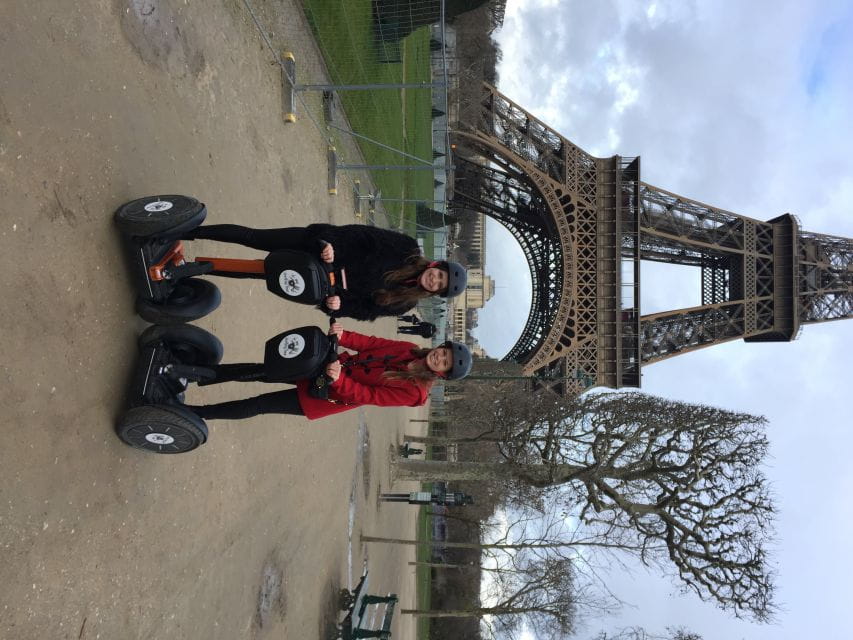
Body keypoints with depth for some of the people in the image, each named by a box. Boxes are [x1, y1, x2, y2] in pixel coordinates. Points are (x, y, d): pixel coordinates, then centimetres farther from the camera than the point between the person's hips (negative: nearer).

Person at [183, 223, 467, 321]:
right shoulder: (408, 249, -11)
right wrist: (329, 243, -27)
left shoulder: (403, 303, -8)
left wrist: (338, 306, -27)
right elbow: (363, 235, -12)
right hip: (315, 244, 0)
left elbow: (365, 309, -9)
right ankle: (189, 232, 18)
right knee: (252, 236, -1)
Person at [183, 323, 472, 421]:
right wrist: (343, 336, -19)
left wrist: (339, 380, -35)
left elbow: (368, 396, -22)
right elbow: (370, 343, -1)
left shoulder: (414, 391, -18)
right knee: (258, 370, -1)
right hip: (333, 367, 5)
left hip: (329, 393, -5)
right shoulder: (409, 350, 0)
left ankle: (195, 413, 8)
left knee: (257, 406, -5)